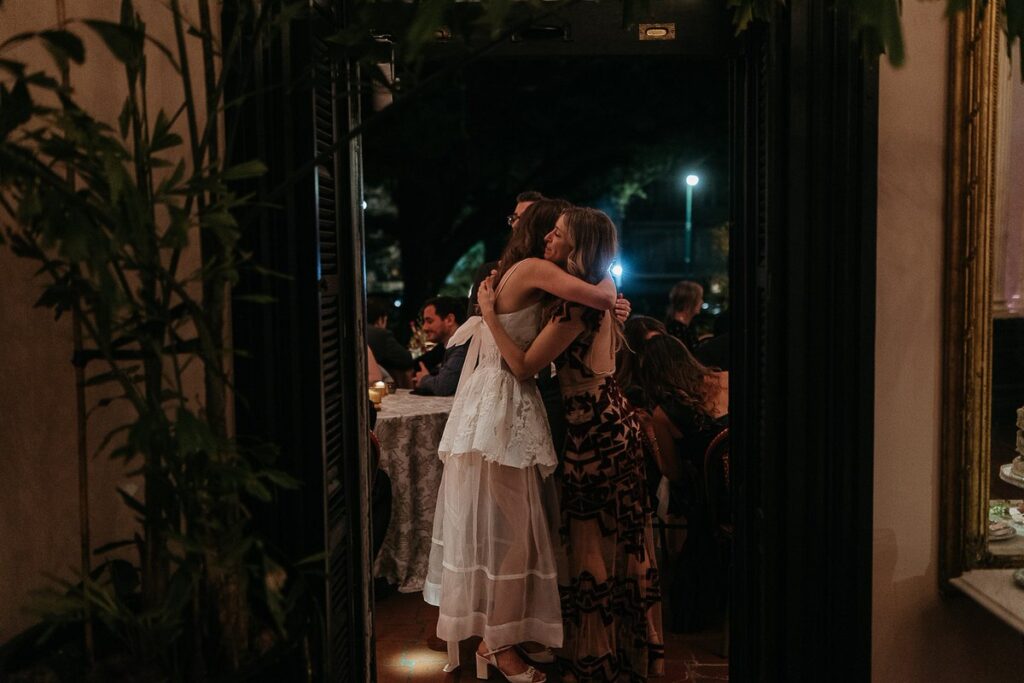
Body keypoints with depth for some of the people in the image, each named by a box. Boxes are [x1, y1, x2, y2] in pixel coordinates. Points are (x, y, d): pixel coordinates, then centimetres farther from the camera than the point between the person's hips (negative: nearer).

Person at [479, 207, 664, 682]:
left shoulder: (576, 303, -20)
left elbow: (524, 367, -20)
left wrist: (490, 314, -12)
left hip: (593, 431, -10)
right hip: (613, 423, 10)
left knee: (592, 543, 2)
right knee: (617, 543, 18)